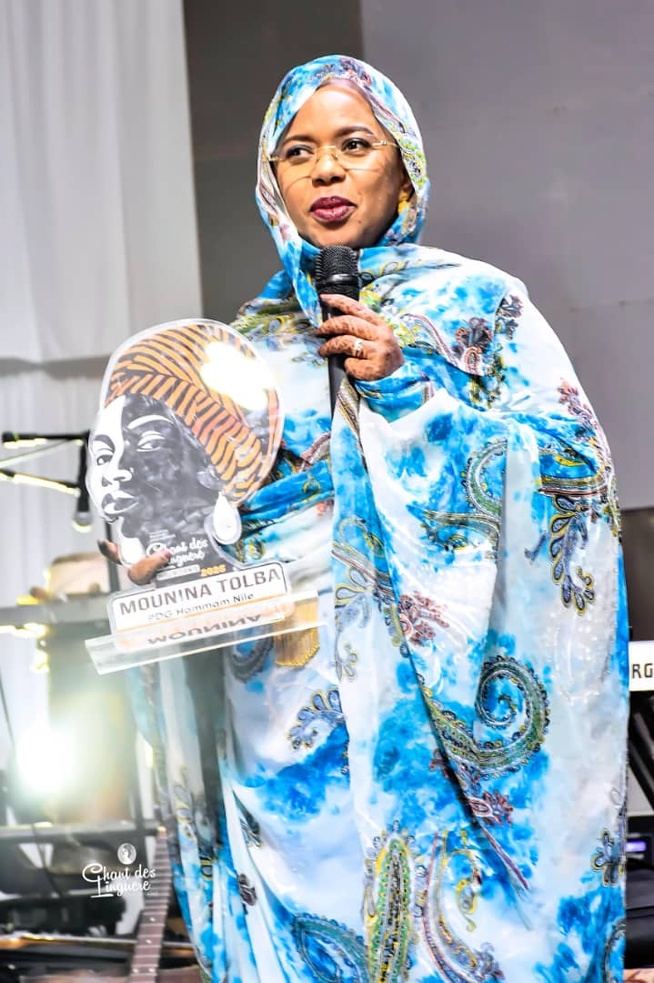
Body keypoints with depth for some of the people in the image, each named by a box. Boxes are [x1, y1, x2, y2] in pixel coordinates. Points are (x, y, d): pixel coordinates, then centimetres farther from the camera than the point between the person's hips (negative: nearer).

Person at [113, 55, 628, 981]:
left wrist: (408, 391, -12)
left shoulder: (476, 302, 2)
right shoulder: (253, 337, 13)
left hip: (438, 690, -3)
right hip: (285, 709, 3)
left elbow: (575, 468, -6)